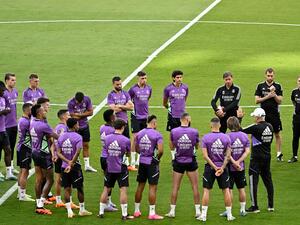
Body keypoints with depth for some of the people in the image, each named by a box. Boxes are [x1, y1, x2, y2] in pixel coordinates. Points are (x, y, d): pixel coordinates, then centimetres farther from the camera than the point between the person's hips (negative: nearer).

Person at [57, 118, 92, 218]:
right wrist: (71, 164, -20)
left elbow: (58, 152, -1)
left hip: (64, 166, 4)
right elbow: (77, 152, -23)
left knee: (67, 189, 6)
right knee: (79, 188, 9)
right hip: (75, 167, -4)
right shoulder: (78, 137, -12)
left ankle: (69, 211, 0)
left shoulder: (61, 136, 5)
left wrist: (67, 161, -9)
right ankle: (82, 210, 19)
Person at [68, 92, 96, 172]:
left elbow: (91, 112, -11)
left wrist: (79, 115, -19)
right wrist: (84, 114, -16)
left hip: (85, 126, 4)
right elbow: (73, 117, -21)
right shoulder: (71, 103, -21)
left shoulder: (87, 99, -11)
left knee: (86, 145, 11)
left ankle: (87, 165, 20)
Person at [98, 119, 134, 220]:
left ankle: (101, 212, 18)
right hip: (121, 168, -4)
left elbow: (105, 151, 9)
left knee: (106, 189, 13)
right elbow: (128, 154, 1)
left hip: (109, 168, 4)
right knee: (123, 190, -1)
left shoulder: (107, 138, -4)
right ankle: (124, 214, -2)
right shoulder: (125, 140, -13)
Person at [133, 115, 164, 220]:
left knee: (140, 186, 15)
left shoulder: (139, 134, 4)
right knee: (153, 187, 0)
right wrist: (157, 157, -1)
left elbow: (137, 149, 10)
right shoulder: (157, 135, -13)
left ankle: (137, 211, 23)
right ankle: (152, 213, 1)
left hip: (142, 161, 5)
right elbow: (160, 150, -19)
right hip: (152, 163, -5)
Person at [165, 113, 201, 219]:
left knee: (175, 187, 8)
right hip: (191, 161, 0)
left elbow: (172, 147, 2)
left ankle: (172, 211, 10)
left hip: (178, 162, 0)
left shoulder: (173, 132, -9)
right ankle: (197, 210, 10)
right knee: (195, 186, 8)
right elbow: (197, 146, 6)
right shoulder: (194, 132, -10)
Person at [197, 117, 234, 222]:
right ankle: (229, 215, 13)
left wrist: (214, 167, -11)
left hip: (210, 167, -2)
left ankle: (203, 215, 4)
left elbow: (205, 156, -13)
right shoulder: (226, 138, -2)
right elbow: (228, 156, -5)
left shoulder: (206, 138, -8)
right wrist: (222, 167, -6)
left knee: (206, 190, 5)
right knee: (226, 190, 10)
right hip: (223, 167, 2)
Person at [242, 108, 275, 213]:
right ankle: (271, 205, 17)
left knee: (253, 182, -1)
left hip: (257, 158, -7)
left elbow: (241, 131, -12)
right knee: (268, 180, 13)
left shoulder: (256, 128, -18)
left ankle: (254, 206, 0)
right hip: (267, 157, 7)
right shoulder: (270, 127, 2)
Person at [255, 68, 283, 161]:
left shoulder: (277, 86, 3)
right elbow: (257, 100, 0)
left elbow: (280, 101, 0)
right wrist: (267, 97, -12)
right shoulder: (260, 86, 4)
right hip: (264, 114, 0)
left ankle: (279, 153, 10)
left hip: (275, 114, 0)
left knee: (277, 134, 4)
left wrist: (274, 95, -17)